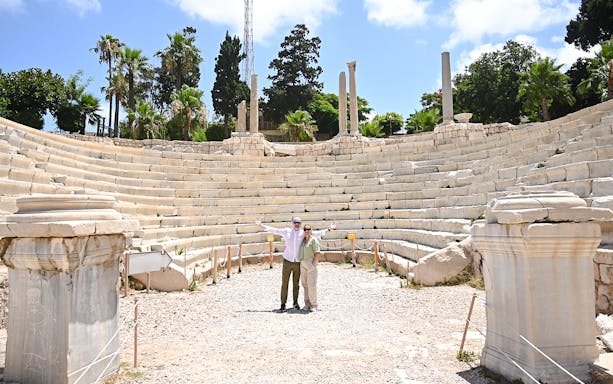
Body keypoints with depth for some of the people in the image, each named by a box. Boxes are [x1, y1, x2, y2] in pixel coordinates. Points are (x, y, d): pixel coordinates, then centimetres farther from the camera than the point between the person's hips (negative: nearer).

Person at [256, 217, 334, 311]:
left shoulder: (304, 233, 3)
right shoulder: (286, 231, 3)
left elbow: (318, 233, 6)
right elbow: (273, 230, 6)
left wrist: (329, 228, 4)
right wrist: (261, 225, 5)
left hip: (298, 262, 1)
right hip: (287, 261, 0)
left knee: (296, 284, 7)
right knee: (284, 283, -1)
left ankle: (295, 302, 21)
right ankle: (283, 304, 6)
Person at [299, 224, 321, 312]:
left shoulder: (313, 240, -7)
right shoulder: (303, 240, 14)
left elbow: (318, 253, -13)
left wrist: (313, 264, -16)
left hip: (311, 264, -7)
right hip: (302, 264, 7)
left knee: (311, 284, -8)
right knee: (305, 284, 8)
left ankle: (313, 305, -1)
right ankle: (307, 304, 15)